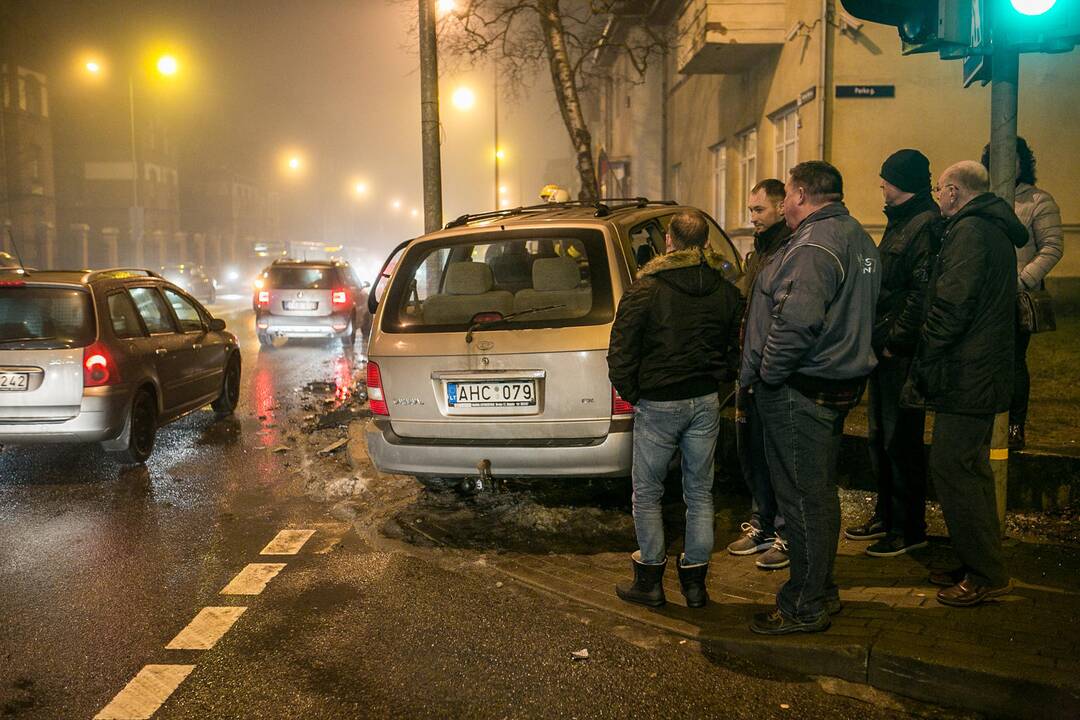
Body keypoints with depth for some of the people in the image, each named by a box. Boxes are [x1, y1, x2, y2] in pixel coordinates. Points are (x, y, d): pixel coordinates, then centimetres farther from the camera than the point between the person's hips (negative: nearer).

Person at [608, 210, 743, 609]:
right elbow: (738, 348, 10)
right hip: (706, 403, 4)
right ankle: (695, 580, 19)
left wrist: (631, 393, 2)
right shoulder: (725, 292, 4)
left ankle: (650, 580, 14)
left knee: (647, 494, 8)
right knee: (699, 493, 13)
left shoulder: (645, 289, -10)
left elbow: (621, 352, -11)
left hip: (658, 404, -4)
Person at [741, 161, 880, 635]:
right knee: (820, 493, 19)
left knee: (803, 498, -1)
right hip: (839, 382, 10)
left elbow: (796, 321, -33)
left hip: (800, 391, -10)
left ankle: (804, 608, 10)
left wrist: (766, 372, -19)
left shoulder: (814, 246, -20)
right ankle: (822, 590, 32)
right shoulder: (857, 237, 13)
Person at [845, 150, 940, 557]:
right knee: (881, 438, 16)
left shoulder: (926, 225, -14)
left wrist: (896, 339, -19)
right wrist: (878, 335, 14)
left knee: (901, 442, -2)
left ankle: (909, 529, 8)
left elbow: (922, 292, -22)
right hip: (884, 349, 10)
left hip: (902, 354, -10)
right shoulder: (899, 222, 17)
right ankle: (886, 515, 29)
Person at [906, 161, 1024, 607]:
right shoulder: (994, 229, 17)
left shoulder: (969, 231, -15)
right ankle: (979, 565, 25)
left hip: (966, 377, -11)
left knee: (952, 467, -5)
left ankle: (985, 575, 2)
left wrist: (924, 364, -13)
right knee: (970, 468, 16)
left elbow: (952, 307, -22)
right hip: (983, 374, 11)